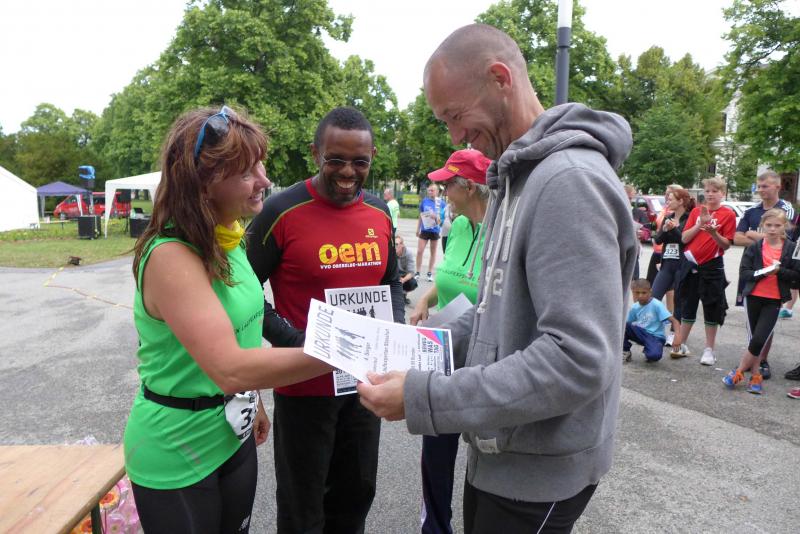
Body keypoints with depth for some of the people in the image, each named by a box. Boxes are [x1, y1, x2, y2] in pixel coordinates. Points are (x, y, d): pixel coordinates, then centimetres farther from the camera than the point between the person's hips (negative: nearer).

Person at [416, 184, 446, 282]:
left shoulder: (441, 203, -4)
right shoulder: (424, 201, 1)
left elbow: (444, 217, 0)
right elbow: (420, 216, 10)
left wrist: (436, 217, -20)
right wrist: (418, 229, 10)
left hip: (435, 230, -1)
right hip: (424, 229, 1)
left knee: (433, 251, 10)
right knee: (419, 251, -3)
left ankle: (430, 273, 20)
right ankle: (417, 272, 8)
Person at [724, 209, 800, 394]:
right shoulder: (754, 247, 1)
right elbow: (743, 272, -4)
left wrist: (780, 270, -17)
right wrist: (762, 272, -20)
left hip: (774, 300, -1)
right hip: (753, 297, 1)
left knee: (759, 339, -8)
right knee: (754, 339, 6)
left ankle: (739, 372, 9)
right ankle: (755, 376, 20)